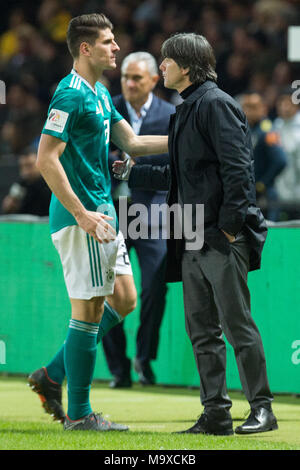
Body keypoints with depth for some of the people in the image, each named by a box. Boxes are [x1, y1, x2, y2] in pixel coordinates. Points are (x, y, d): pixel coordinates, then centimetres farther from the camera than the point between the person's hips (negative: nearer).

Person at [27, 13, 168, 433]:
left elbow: (132, 143, 22)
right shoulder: (71, 95, -15)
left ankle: (53, 375, 18)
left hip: (101, 214, 10)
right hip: (81, 216, -10)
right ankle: (79, 413, 1)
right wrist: (82, 214, -22)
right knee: (89, 310, -6)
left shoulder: (100, 94, 15)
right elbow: (46, 159, -21)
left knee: (123, 299, 12)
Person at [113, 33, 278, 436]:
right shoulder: (186, 110, 19)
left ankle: (261, 408, -1)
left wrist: (230, 226, -19)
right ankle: (216, 414, 12)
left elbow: (237, 168, -16)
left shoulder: (216, 104, -9)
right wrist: (130, 174, 27)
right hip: (193, 242, 9)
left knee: (237, 324, -7)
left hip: (224, 238, -9)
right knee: (202, 330, 8)